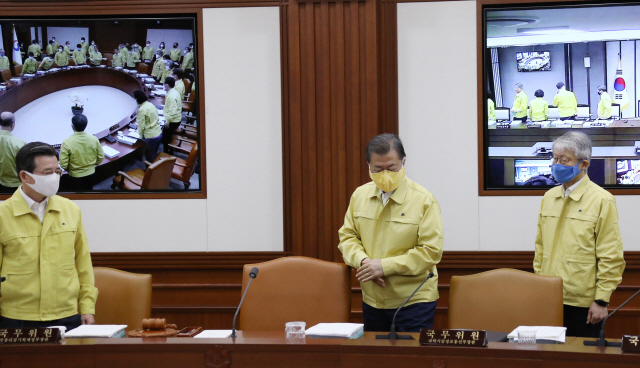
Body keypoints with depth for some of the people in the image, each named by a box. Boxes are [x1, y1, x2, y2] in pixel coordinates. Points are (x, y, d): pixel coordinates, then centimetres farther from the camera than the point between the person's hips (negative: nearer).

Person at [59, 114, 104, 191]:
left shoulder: (67, 143, -25)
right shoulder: (94, 139, -15)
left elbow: (63, 164, -21)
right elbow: (101, 157, -3)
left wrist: (69, 169, 1)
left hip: (75, 176, -3)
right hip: (91, 173, 3)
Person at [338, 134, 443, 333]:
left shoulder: (424, 201, -10)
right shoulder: (359, 195, 6)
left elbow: (431, 251, -14)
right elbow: (347, 235, 12)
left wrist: (385, 266, -18)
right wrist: (362, 260, -11)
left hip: (414, 301, -5)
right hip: (372, 300, 5)